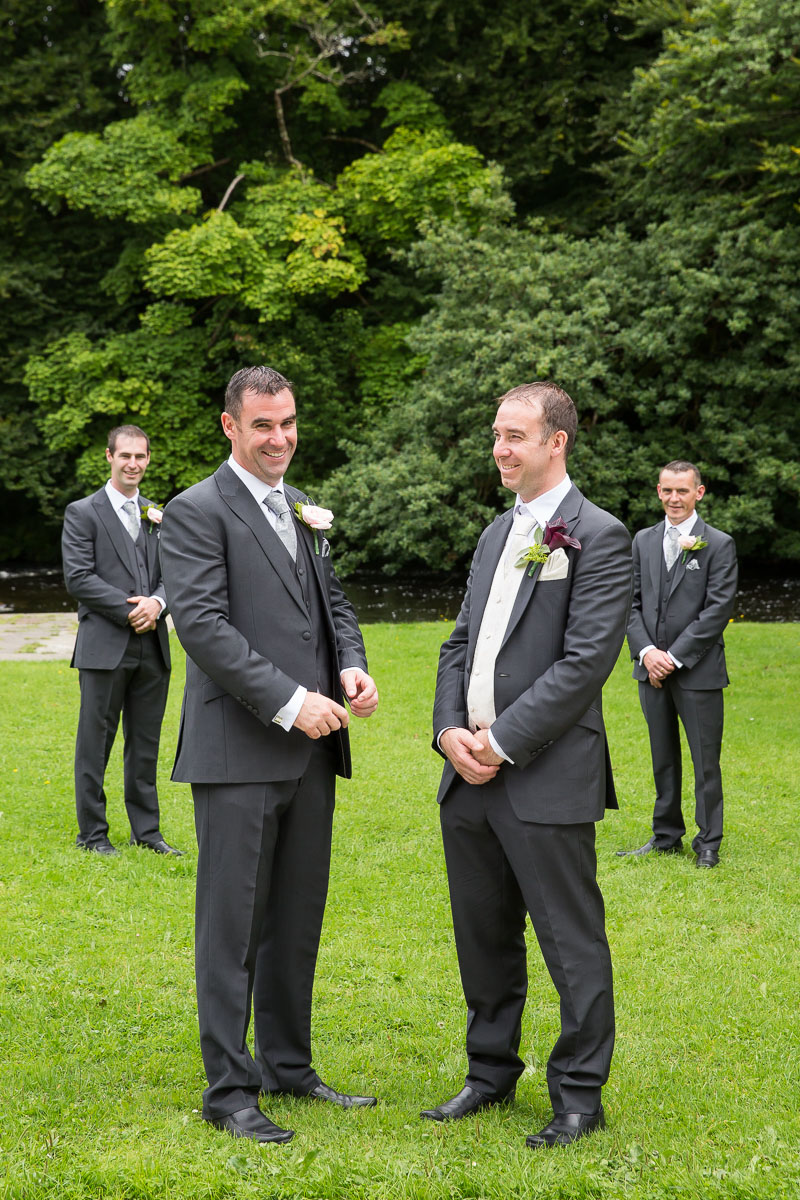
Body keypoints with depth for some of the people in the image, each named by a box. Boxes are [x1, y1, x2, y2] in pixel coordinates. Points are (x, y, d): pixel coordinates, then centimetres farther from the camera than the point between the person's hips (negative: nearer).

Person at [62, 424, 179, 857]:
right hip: (105, 647, -5)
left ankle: (146, 830, 18)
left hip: (152, 648, 5)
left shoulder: (157, 515, 16)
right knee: (95, 742, 1)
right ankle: (92, 833, 9)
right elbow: (78, 578, -9)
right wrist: (130, 610, -15)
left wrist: (157, 603, -11)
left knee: (146, 744, 10)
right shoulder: (83, 513, 0)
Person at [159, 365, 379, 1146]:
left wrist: (352, 666, -2)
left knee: (298, 921, 14)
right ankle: (229, 1090, 8)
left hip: (309, 752, 7)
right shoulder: (197, 512, -7)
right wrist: (288, 702, -20)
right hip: (239, 752, -7)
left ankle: (289, 1067, 27)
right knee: (232, 926, -1)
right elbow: (202, 623, -16)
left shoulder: (304, 513, 17)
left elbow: (332, 602, 20)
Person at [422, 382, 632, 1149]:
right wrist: (450, 731, -1)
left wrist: (503, 742, -16)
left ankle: (579, 1095, 13)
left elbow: (585, 662, -16)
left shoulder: (597, 537, -9)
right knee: (483, 937, 17)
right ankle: (491, 1074, 31)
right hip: (471, 774, 8)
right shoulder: (497, 534, 16)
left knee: (572, 945, 2)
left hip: (548, 781, -8)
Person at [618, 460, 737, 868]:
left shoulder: (718, 545, -4)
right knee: (663, 757, 12)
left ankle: (708, 843, 11)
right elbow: (632, 601, 9)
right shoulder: (643, 541, 10)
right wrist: (646, 651, -7)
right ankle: (666, 836, 22)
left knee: (706, 759, 1)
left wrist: (675, 657, -13)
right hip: (652, 668, 4)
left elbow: (718, 609, -10)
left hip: (697, 670, -4)